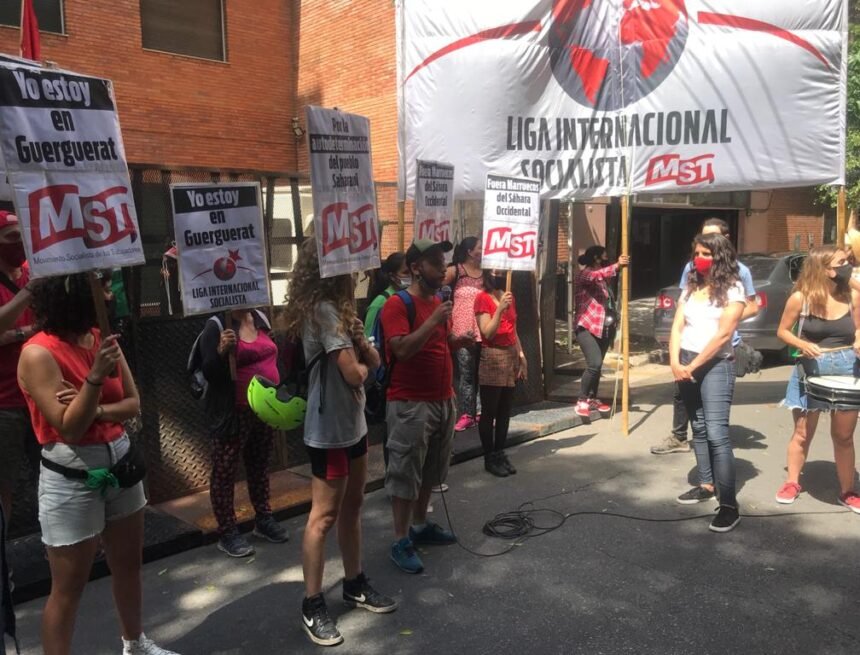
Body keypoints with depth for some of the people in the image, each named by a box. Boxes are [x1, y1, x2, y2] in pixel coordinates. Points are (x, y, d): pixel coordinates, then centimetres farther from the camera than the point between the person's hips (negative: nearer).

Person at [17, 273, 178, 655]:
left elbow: (134, 404, -1)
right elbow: (69, 428, -20)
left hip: (120, 463, 7)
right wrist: (96, 376, -29)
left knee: (129, 564, 20)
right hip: (71, 478, -7)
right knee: (69, 586, 5)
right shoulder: (38, 354, -17)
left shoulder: (103, 339, 1)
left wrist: (94, 410, -19)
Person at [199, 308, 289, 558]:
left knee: (260, 465, 17)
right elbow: (209, 373, -15)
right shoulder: (217, 326, -13)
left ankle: (263, 519, 30)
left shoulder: (261, 318, 7)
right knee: (224, 471, 1)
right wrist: (222, 351, -34)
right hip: (233, 413, -6)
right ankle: (227, 533, 10)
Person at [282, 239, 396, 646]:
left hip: (352, 424, 10)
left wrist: (358, 342, -12)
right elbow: (353, 373, -23)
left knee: (351, 508, 18)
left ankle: (354, 585, 32)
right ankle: (312, 605, 13)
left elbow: (373, 360, 8)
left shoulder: (337, 309, 11)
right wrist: (360, 366, 0)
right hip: (329, 430, -10)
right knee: (324, 517, 0)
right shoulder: (324, 310, -19)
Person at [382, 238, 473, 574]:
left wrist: (459, 341, 3)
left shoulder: (438, 301, 12)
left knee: (431, 470, 18)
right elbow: (403, 349, -25)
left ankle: (420, 524, 34)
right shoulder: (397, 304, -14)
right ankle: (401, 542, 10)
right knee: (405, 473, 0)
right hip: (411, 404, -8)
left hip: (443, 400, 9)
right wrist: (434, 320, -26)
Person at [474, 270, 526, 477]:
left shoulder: (509, 296, 13)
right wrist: (500, 308, -23)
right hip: (492, 358, -7)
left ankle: (500, 453, 20)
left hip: (511, 356, 7)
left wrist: (521, 355, 12)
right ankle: (490, 458, 9)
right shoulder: (482, 298, -8)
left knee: (505, 411, 11)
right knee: (489, 412, 0)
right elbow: (487, 333, -15)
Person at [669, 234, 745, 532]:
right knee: (698, 428, 14)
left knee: (716, 433, -13)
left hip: (715, 366, -6)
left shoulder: (732, 290, -6)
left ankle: (729, 505, -11)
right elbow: (677, 327, 6)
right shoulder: (691, 288, 13)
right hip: (685, 365, 6)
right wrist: (675, 362, -9)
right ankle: (706, 485, 27)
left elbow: (723, 334, -14)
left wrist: (693, 366, -14)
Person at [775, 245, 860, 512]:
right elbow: (783, 331, 0)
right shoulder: (800, 298, -10)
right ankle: (792, 483, 26)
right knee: (803, 433, 10)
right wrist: (803, 344, -18)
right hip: (811, 371, -2)